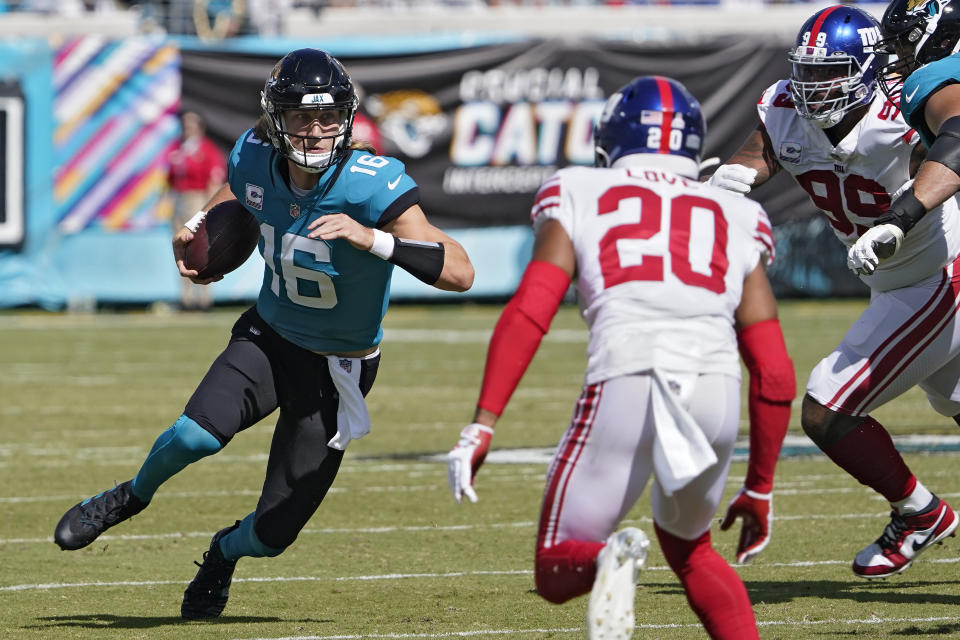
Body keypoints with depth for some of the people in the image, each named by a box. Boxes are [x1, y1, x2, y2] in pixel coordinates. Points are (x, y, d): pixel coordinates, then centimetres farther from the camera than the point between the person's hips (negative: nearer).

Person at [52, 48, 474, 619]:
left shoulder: (373, 186, -27)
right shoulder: (256, 163, -11)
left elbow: (460, 272, -34)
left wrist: (372, 239, -44)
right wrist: (196, 229, -4)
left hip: (338, 369, -2)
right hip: (269, 338, 2)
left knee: (273, 532, -2)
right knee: (198, 434, -29)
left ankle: (226, 552, 37)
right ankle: (132, 497, 5)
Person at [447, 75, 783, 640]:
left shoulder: (581, 197, 21)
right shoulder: (735, 220, 26)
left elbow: (528, 314, 5)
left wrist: (482, 426, 2)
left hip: (627, 378, -3)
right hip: (717, 386, 3)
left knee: (557, 572, 9)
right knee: (688, 547, 29)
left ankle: (610, 559, -26)